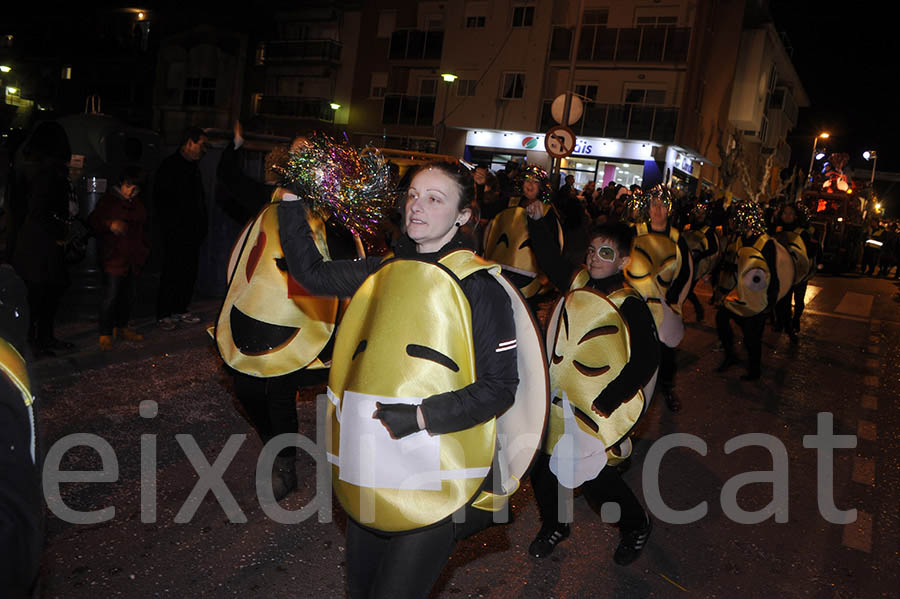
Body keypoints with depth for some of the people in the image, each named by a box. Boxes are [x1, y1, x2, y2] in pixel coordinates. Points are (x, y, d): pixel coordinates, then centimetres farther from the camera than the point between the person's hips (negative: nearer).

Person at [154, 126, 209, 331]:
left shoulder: (193, 167, 18)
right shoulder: (170, 166, -7)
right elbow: (161, 201, -11)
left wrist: (201, 226, 15)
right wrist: (171, 226, -14)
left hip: (193, 232, 8)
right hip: (176, 234, -8)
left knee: (189, 272, 9)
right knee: (172, 273, -5)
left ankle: (180, 309, 19)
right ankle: (164, 314, 3)